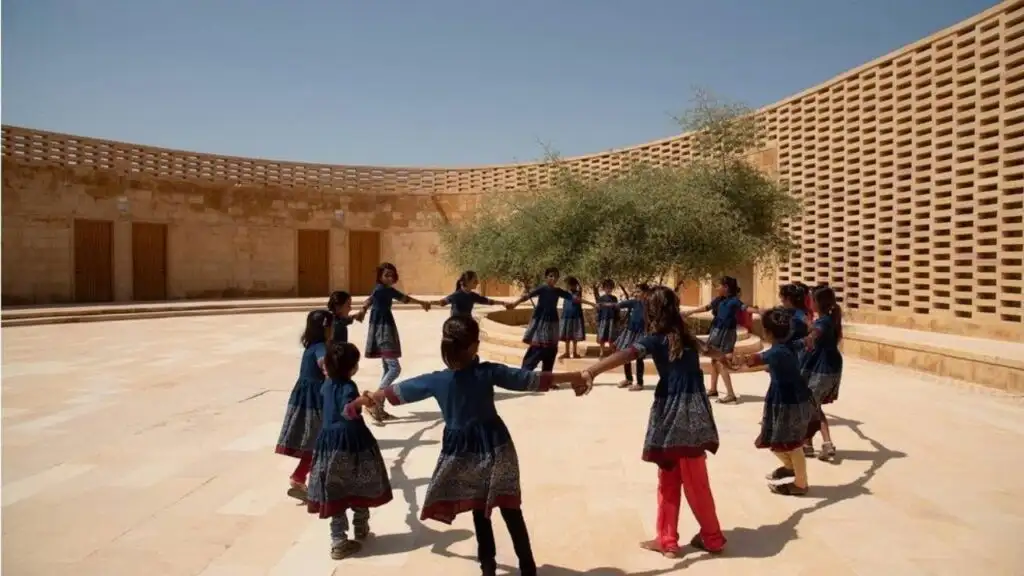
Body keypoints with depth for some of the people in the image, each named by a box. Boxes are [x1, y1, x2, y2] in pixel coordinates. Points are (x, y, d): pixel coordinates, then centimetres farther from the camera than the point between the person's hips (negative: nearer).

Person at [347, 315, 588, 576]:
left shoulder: (437, 380, -12)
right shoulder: (488, 372, -14)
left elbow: (397, 391, 1)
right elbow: (530, 379, -10)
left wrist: (365, 399, 17)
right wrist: (573, 377, -2)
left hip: (462, 450, 1)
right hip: (493, 445, 0)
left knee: (479, 509, 18)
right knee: (510, 507, 10)